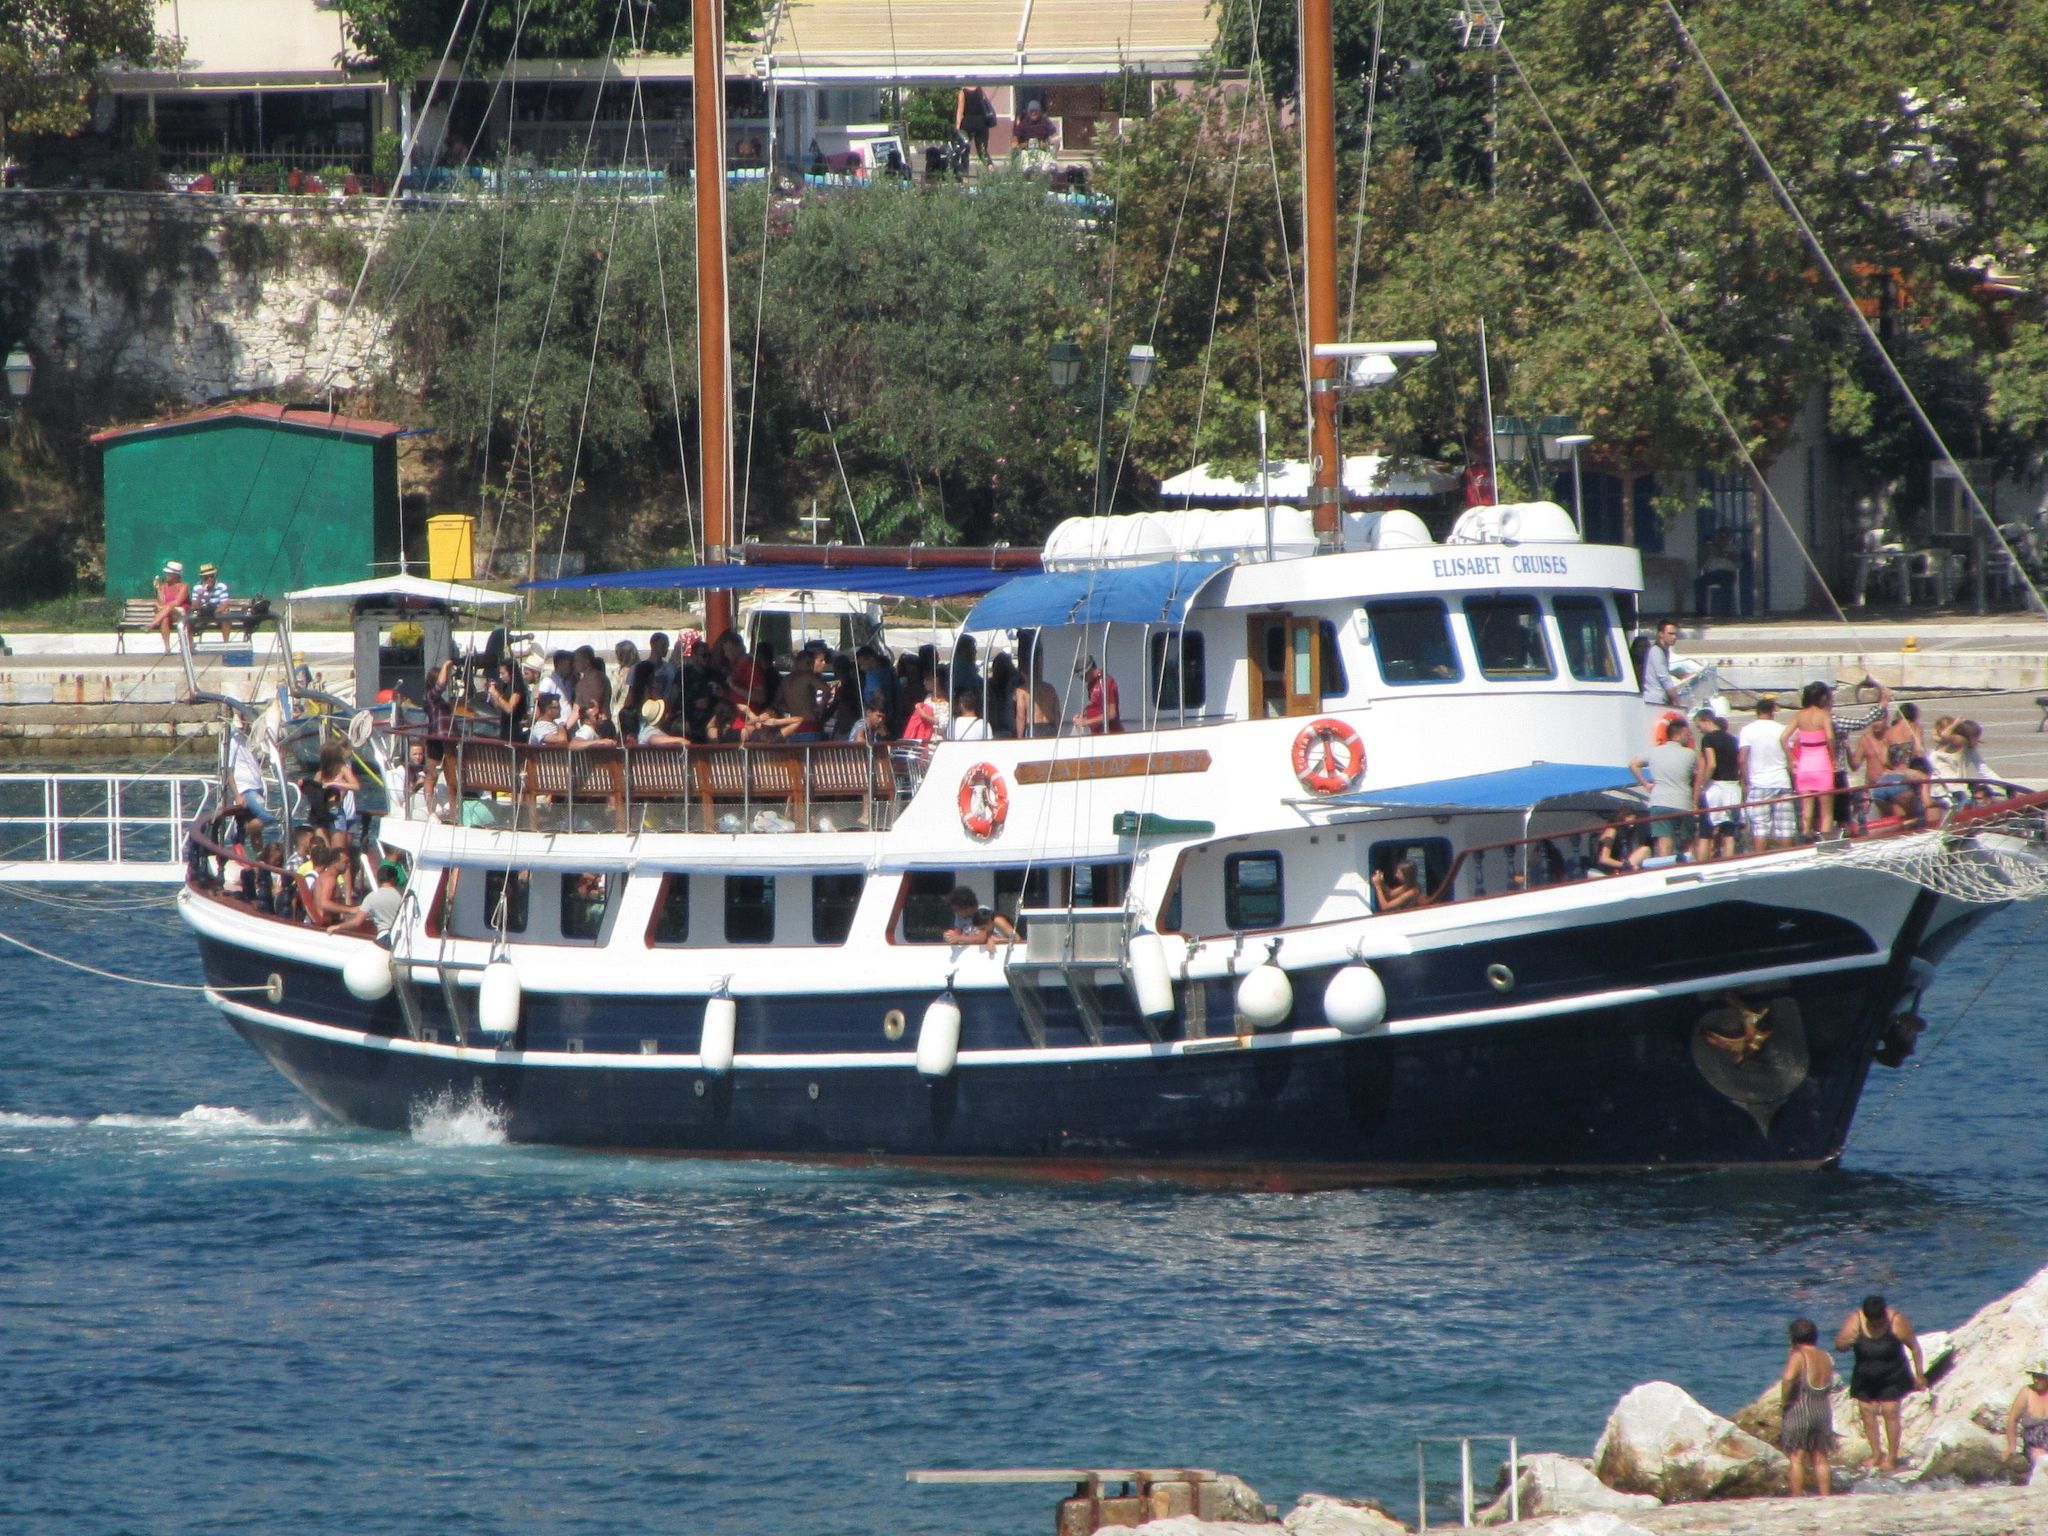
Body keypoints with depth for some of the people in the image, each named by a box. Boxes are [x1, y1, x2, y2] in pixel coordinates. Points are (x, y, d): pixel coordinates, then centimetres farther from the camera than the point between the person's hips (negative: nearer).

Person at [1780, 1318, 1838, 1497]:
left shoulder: (1798, 1356, -13)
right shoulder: (1826, 1358, 7)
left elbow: (1788, 1378, -29)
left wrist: (1784, 1400, -16)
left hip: (1799, 1409, -6)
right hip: (1823, 1411, 6)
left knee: (1797, 1458, 1)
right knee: (1820, 1459, 12)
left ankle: (1797, 1497, -1)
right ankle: (1825, 1496, 11)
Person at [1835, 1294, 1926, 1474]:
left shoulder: (1897, 1321, -21)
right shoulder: (1856, 1320, -15)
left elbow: (1914, 1347, -10)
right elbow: (1838, 1344, -14)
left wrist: (1919, 1375, -8)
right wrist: (1848, 1340, -38)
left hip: (1892, 1377, -3)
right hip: (1865, 1377, 3)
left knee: (1890, 1412, -7)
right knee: (1867, 1412, 2)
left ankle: (1892, 1458, 1)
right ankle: (1876, 1455, 15)